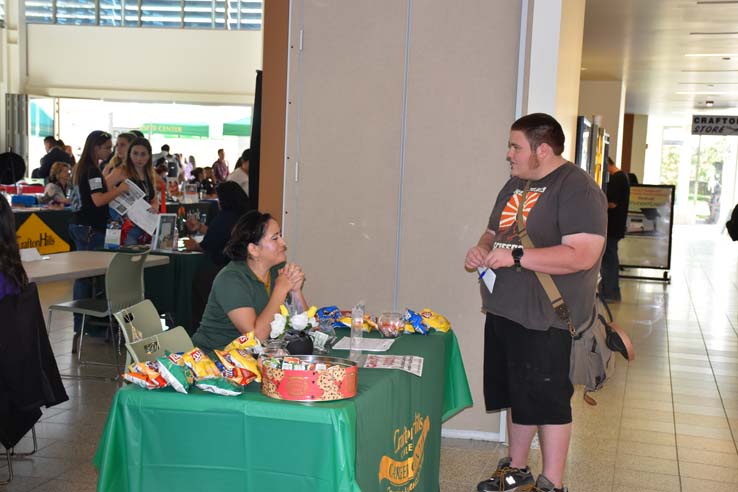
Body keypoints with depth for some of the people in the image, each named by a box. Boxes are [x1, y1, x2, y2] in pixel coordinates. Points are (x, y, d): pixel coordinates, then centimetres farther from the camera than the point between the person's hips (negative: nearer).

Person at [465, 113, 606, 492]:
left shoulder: (577, 189, -15)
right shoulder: (515, 184, 13)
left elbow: (581, 255, -25)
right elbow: (494, 232, 25)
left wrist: (515, 256, -25)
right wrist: (481, 249, 1)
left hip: (547, 321, -8)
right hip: (503, 312, 8)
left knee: (548, 401, 2)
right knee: (516, 394, 18)